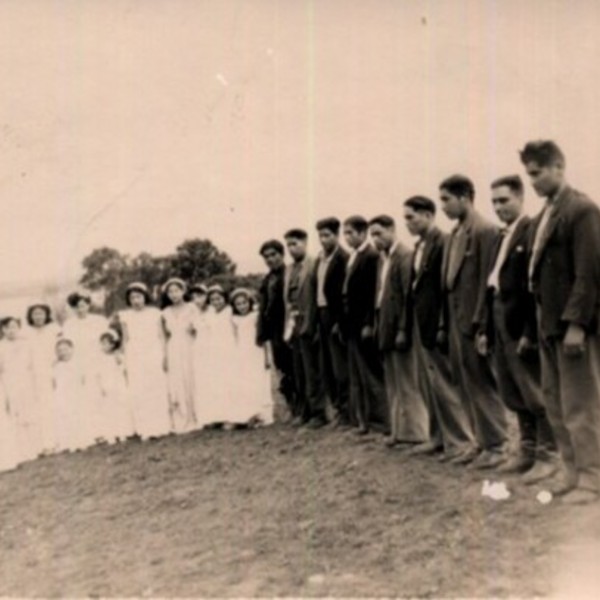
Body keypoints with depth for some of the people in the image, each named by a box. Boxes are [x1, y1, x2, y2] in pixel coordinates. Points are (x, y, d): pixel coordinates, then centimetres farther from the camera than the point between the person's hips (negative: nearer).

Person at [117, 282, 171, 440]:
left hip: (154, 356, 0)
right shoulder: (125, 316, 4)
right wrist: (125, 360, 2)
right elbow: (125, 339, 6)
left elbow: (161, 336, 5)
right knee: (138, 393, -3)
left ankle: (160, 427, 9)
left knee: (158, 390, 2)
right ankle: (144, 429, 1)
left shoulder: (154, 313, 3)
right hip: (135, 358, 0)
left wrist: (164, 356, -1)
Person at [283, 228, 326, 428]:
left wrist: (313, 326, -17)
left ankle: (318, 412, 5)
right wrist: (287, 327, 9)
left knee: (312, 372, -3)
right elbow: (287, 299, 15)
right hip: (293, 326, 7)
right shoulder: (289, 269, 14)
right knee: (299, 373, 12)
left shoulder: (313, 266, -8)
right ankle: (303, 411, 21)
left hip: (308, 326, -7)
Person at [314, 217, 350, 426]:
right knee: (326, 369, 11)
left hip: (336, 317, -8)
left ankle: (346, 411, 7)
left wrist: (340, 322, -18)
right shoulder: (319, 259, 14)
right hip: (322, 316, 8)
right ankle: (338, 408, 21)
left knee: (340, 367, -3)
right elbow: (318, 289, 13)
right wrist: (317, 320, 8)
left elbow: (345, 292, -15)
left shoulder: (343, 258, -10)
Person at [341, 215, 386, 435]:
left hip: (364, 324, -9)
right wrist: (344, 322, 13)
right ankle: (363, 418, 17)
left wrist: (369, 324, -20)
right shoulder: (352, 257, 15)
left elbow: (373, 293, -17)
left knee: (371, 372, -2)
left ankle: (380, 416, 6)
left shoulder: (371, 256, -12)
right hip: (352, 325, 9)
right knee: (357, 374, 11)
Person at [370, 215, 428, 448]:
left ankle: (416, 433, 7)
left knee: (408, 383, -1)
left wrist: (403, 330, -21)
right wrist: (378, 327, 11)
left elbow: (409, 296, -17)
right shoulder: (383, 259, 15)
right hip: (385, 328, 9)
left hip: (400, 328, -9)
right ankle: (399, 431, 22)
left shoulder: (405, 256, -12)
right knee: (393, 384, 14)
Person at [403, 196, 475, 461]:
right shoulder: (419, 246, 14)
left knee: (443, 384, -3)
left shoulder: (443, 243, -14)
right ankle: (439, 437, 23)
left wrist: (443, 327, -19)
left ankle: (460, 440, 7)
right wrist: (409, 325, 12)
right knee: (428, 385, 14)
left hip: (437, 325, -9)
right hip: (420, 324, 9)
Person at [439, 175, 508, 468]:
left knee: (484, 384, 1)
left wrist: (479, 323, -19)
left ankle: (495, 446, 11)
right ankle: (481, 442, 23)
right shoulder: (455, 233, 13)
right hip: (457, 320, 8)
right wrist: (448, 323, 10)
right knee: (469, 386, 13)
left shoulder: (485, 231, -12)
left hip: (474, 322, -8)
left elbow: (487, 281, -16)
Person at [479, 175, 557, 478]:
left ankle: (547, 455, 11)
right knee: (514, 396, 14)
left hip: (522, 326, -8)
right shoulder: (502, 236, 16)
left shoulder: (533, 230, -10)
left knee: (535, 395, 1)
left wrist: (530, 332, -19)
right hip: (501, 326, 8)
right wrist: (488, 329, 12)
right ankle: (527, 449, 24)